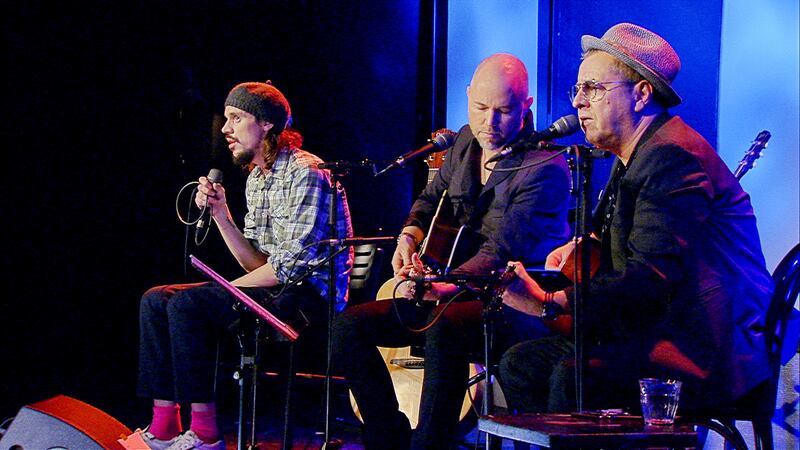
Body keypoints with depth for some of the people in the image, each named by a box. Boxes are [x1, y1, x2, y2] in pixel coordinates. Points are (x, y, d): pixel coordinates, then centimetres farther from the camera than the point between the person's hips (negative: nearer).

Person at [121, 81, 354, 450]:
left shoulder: (304, 172, -13)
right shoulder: (255, 180, 16)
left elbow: (292, 263, -20)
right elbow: (259, 266, 11)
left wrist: (227, 289, -13)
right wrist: (220, 214, 0)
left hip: (309, 296, -10)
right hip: (274, 292, 10)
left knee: (187, 305, -25)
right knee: (156, 300, 1)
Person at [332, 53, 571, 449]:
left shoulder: (545, 170, -17)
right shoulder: (466, 142, 8)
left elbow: (500, 253, -26)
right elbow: (432, 198, 24)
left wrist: (439, 287, -41)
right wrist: (409, 237, 1)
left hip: (518, 309, -8)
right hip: (459, 297, 8)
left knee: (444, 326, -40)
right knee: (348, 326, -6)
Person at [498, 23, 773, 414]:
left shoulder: (672, 156, -18)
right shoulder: (634, 156, 16)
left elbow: (650, 278, -28)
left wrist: (549, 302, -35)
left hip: (711, 350, -11)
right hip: (651, 331, 11)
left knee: (574, 378, -31)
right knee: (520, 363, 5)